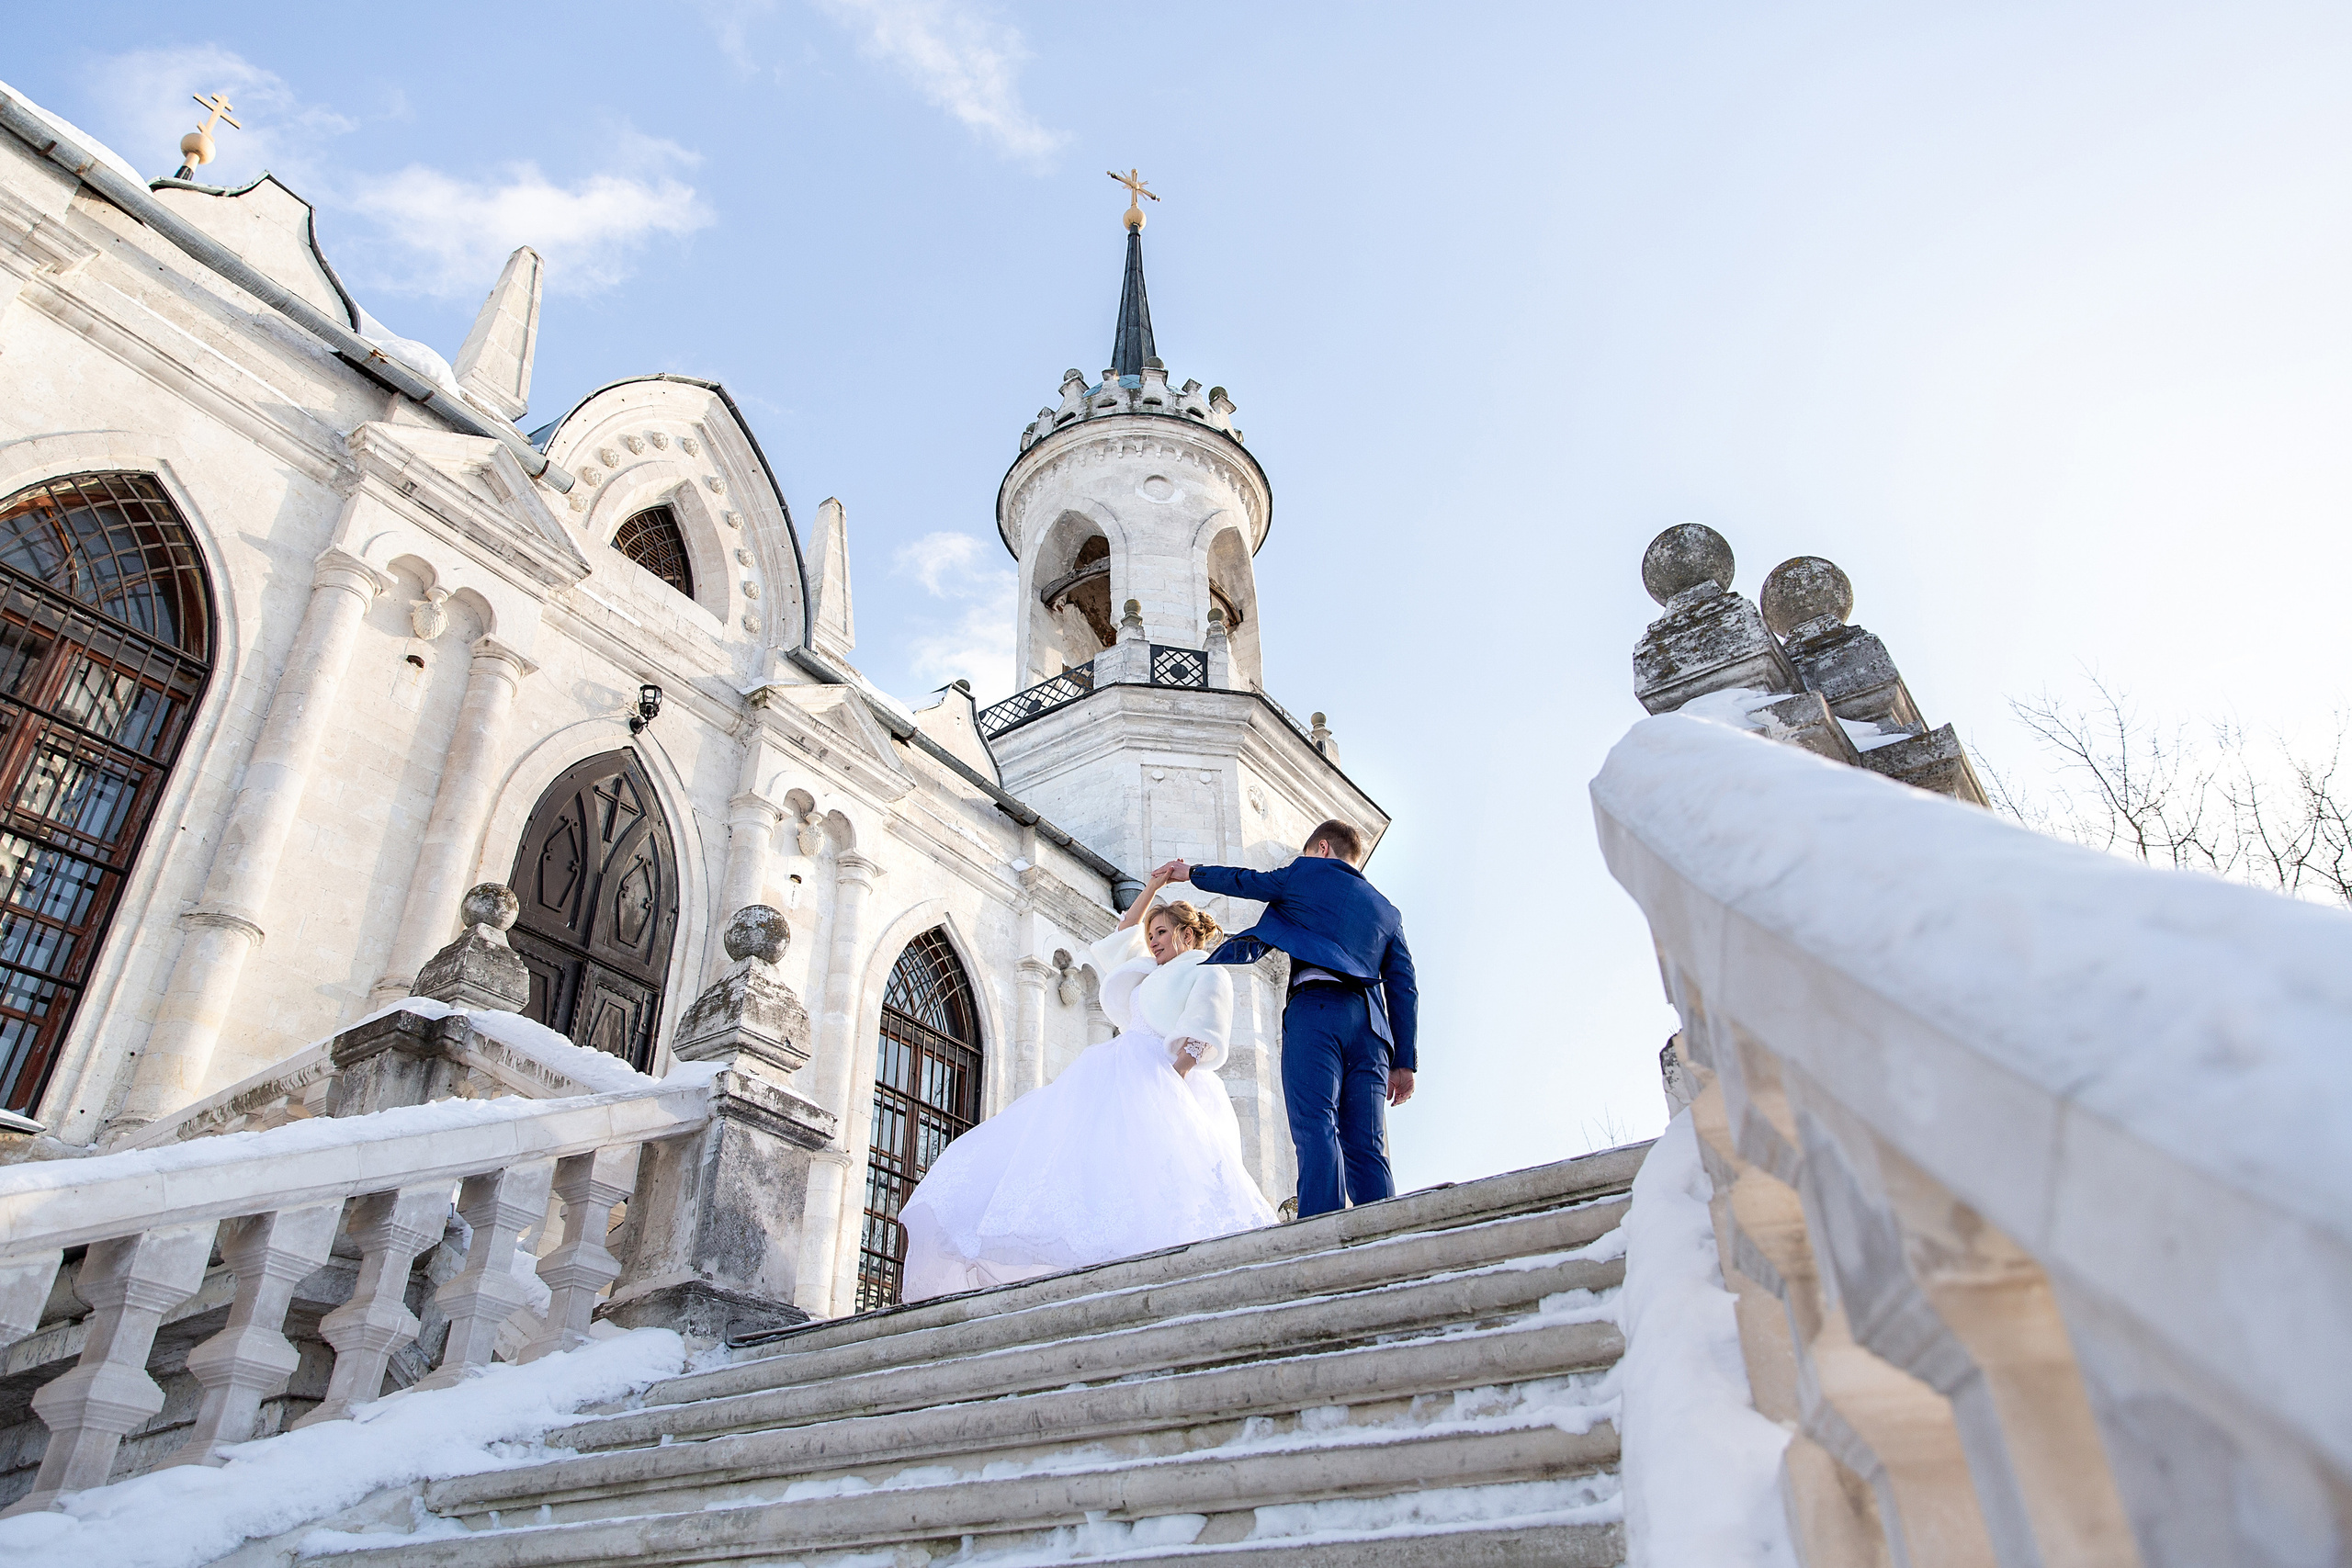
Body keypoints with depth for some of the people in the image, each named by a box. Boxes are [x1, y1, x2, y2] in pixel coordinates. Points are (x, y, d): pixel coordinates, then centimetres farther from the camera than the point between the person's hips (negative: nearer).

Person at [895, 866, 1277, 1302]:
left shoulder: (1207, 973, 7)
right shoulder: (1154, 973, 32)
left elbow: (1201, 1038, -7)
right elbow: (1123, 937, 43)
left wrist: (1173, 1077, -22)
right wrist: (1153, 888, 37)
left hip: (1154, 1083, -9)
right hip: (1118, 1083, 9)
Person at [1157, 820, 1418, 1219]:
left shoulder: (1309, 873, 16)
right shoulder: (1387, 910, 29)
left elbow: (1246, 881, 26)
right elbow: (1404, 988, 20)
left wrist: (1192, 872, 43)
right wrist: (1404, 1062, 17)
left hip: (1315, 1009, -5)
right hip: (1370, 1021, 5)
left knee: (1317, 1130, -17)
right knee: (1366, 1148, -1)